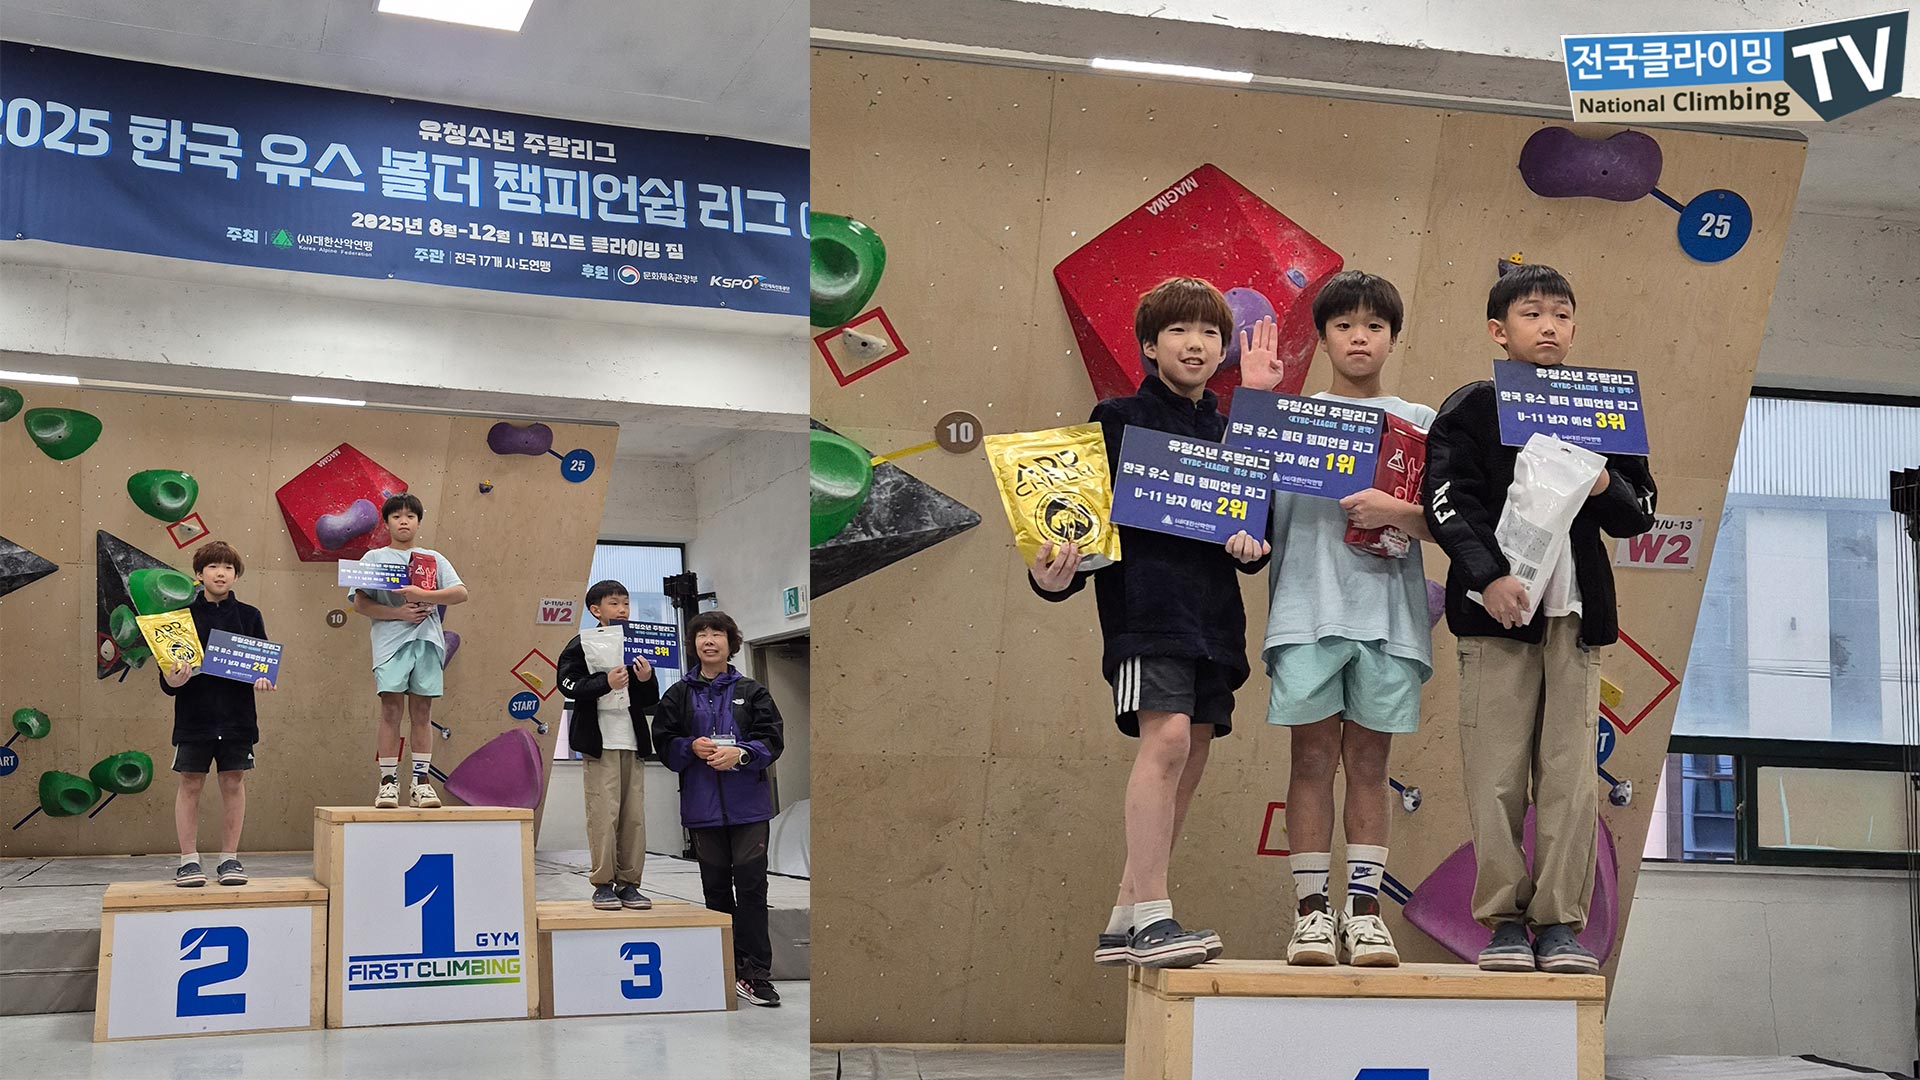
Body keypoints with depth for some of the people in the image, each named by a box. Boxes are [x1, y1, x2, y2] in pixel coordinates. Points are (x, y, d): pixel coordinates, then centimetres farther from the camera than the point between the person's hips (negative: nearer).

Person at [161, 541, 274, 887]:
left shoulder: (249, 616, 6)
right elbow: (167, 671, 1)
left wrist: (263, 679, -13)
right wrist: (171, 681, -21)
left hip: (236, 715, 1)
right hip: (194, 714, -1)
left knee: (234, 782, 5)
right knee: (190, 783, 1)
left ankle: (229, 859, 14)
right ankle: (189, 860, 10)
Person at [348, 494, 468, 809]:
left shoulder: (433, 558, 14)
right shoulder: (374, 558, 10)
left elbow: (461, 593, 1)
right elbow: (360, 603, 0)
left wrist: (422, 595, -13)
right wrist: (398, 613, -12)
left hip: (427, 640, 2)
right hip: (390, 640, -1)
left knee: (422, 711, 3)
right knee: (391, 709, -7)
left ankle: (422, 781, 6)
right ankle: (388, 782, -4)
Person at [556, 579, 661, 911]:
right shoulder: (581, 645, 1)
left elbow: (651, 701, 18)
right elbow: (568, 684, -10)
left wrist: (646, 680, -4)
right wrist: (606, 682, -21)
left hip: (632, 741, 5)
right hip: (599, 741, -5)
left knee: (634, 815, 3)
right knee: (603, 814, -8)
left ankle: (628, 884, 9)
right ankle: (602, 885, 0)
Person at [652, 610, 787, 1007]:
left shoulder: (752, 692, 6)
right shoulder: (679, 695, 10)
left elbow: (772, 739, 0)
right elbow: (664, 742, 7)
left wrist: (739, 753, -17)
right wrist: (692, 748, -12)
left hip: (748, 804, -2)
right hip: (703, 804, 2)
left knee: (751, 884, -8)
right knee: (716, 885, 8)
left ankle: (753, 973, -6)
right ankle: (728, 969, 16)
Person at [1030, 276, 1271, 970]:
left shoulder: (1232, 434, 19)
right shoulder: (1119, 420, 4)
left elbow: (1256, 522, 23)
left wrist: (1253, 546, 0)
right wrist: (1060, 575, -19)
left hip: (1213, 613, 6)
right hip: (1145, 605, -6)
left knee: (1188, 764, 6)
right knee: (1166, 738, -23)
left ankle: (1126, 917, 16)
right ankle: (1151, 914, -18)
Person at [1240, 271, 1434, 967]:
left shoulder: (1419, 423, 13)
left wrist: (1396, 512, -12)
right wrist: (1252, 403, -5)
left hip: (1387, 613, 1)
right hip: (1307, 605, -1)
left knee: (1369, 760, 4)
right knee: (1313, 756, -2)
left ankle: (1364, 911, 7)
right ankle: (1311, 911, 2)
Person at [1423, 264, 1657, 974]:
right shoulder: (1472, 408, 5)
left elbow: (1639, 515, 19)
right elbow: (1448, 501, -5)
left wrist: (1609, 489, -4)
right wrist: (1487, 576, -18)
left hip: (1577, 611, 3)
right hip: (1497, 607, -3)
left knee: (1571, 773, 0)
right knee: (1496, 775, -3)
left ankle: (1561, 921, 6)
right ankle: (1503, 920, 5)